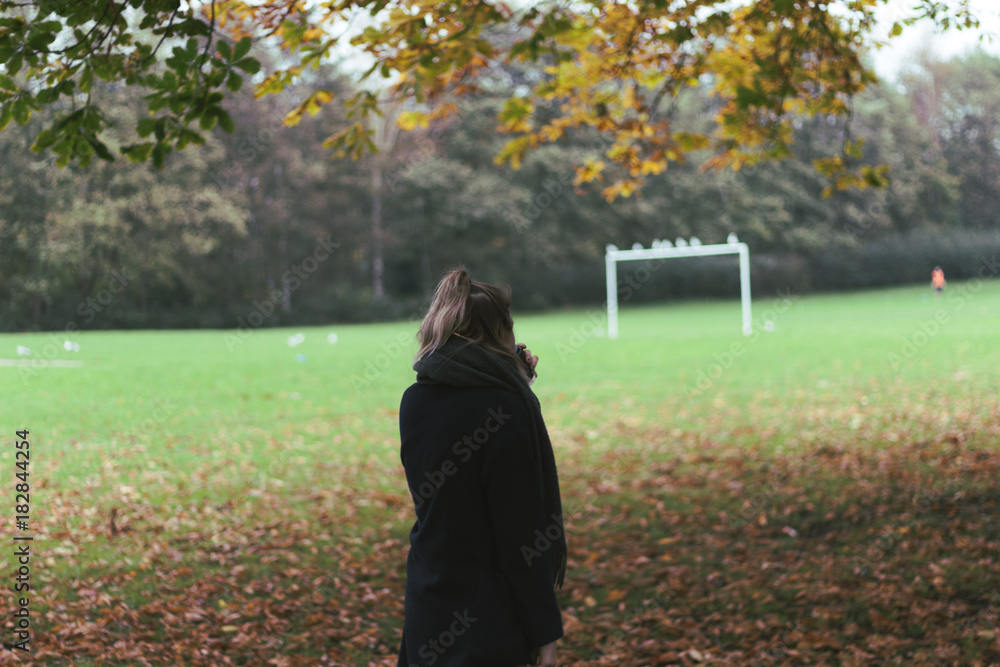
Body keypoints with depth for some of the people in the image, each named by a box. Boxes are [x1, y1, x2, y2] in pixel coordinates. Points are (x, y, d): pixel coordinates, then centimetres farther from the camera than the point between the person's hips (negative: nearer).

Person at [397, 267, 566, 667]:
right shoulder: (505, 407, -17)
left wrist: (515, 382, 10)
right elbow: (521, 530, -17)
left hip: (426, 606, 7)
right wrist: (543, 630, -11)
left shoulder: (414, 401, 4)